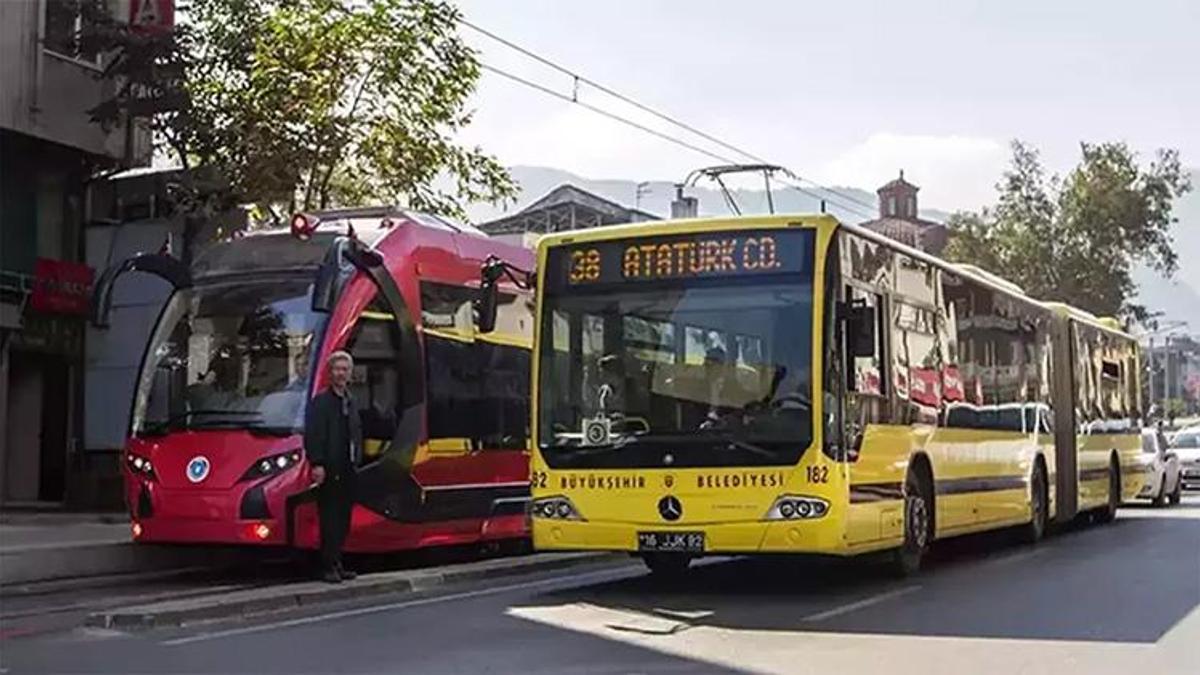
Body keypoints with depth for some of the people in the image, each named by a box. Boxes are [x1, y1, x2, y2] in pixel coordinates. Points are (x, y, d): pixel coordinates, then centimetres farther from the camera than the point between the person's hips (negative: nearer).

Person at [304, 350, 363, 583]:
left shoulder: (351, 402, 18)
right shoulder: (320, 402, -6)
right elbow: (312, 435, -13)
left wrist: (356, 460, 14)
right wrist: (317, 464, -21)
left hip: (348, 471, 7)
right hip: (329, 471, -7)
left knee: (343, 519, 10)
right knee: (330, 519, -5)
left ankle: (337, 563, 18)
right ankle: (328, 566, -1)